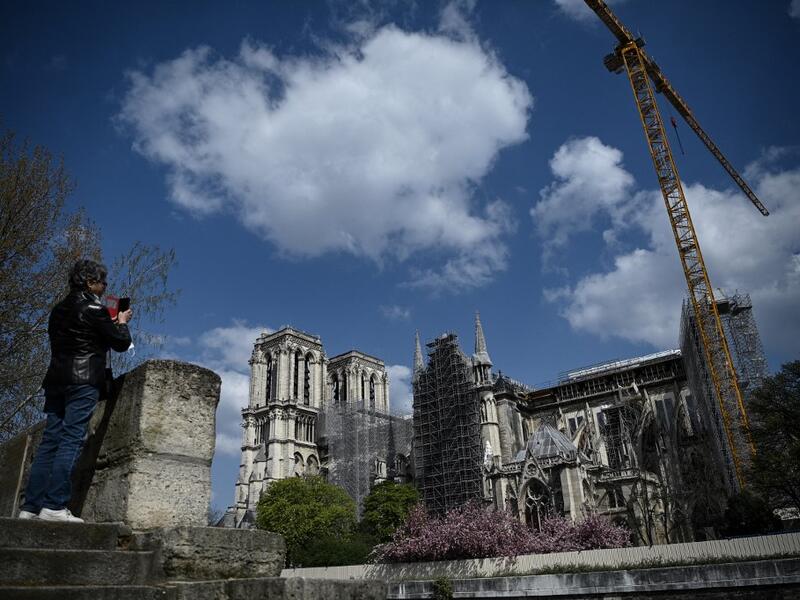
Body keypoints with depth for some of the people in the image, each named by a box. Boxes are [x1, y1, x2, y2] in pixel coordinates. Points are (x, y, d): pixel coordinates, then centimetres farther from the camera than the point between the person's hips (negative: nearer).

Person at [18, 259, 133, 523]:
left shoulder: (59, 309, 18)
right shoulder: (94, 309, -5)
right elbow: (120, 343, -2)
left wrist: (109, 323, 26)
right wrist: (122, 322, 17)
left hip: (56, 380, 8)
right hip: (84, 381, -8)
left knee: (50, 440, 6)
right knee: (72, 440, -10)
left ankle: (30, 506, 4)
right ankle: (54, 505, -14)